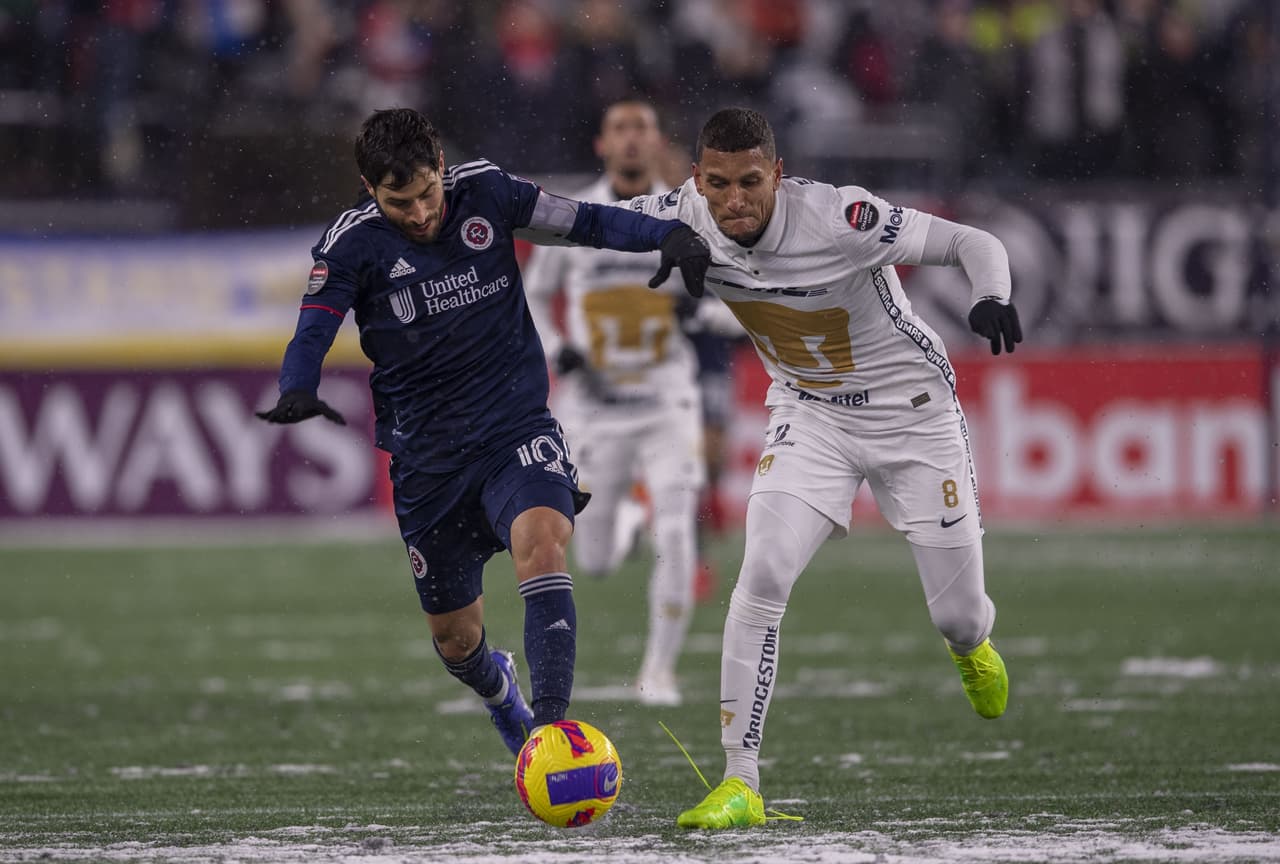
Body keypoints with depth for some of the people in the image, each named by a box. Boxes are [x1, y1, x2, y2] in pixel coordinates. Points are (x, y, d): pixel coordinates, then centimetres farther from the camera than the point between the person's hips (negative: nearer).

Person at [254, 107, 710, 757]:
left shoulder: (485, 192, -3)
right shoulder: (352, 245, -9)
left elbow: (582, 221, 4)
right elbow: (312, 332, -16)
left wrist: (668, 234, -11)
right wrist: (297, 394, -37)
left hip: (516, 423, 0)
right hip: (427, 454, 1)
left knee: (540, 544, -31)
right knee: (455, 636, 11)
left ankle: (549, 724, -36)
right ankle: (500, 692, 48)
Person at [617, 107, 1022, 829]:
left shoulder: (837, 219, -31)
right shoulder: (689, 216, -17)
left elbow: (975, 244, -27)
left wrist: (993, 300, -46)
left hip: (912, 409, -3)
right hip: (809, 413, 3)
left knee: (960, 615, 4)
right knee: (762, 580, -18)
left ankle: (971, 645, 45)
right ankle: (741, 783, -13)